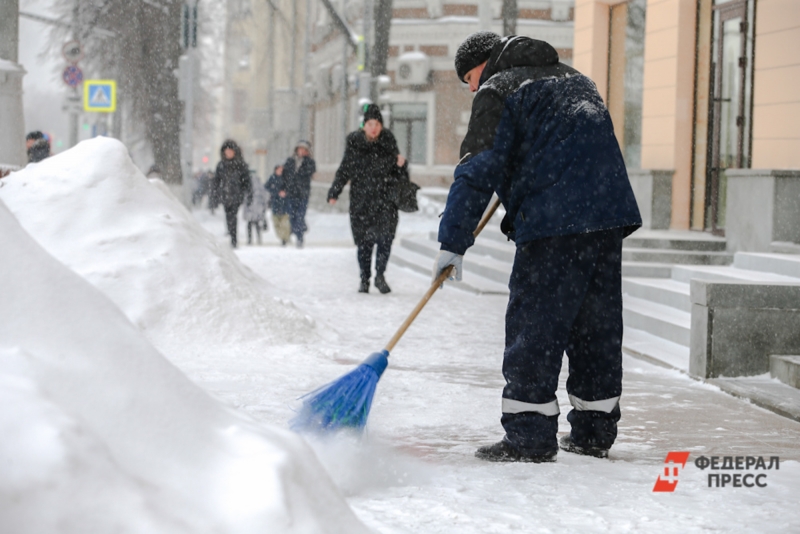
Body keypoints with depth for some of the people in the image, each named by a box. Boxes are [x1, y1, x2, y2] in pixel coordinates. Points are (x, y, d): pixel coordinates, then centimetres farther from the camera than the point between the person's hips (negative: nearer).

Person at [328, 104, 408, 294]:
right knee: (364, 241, 2)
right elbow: (345, 170, 8)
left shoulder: (388, 142, 4)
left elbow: (396, 173, 11)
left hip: (384, 199, 0)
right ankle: (364, 279, 17)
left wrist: (401, 165, -11)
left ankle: (380, 275, 3)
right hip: (361, 200, 0)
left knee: (385, 236, -14)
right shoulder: (354, 143, 1)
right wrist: (334, 193, 2)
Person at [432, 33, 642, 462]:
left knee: (534, 328, -4)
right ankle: (594, 432, 19)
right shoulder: (571, 79, 26)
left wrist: (453, 243, -5)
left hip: (555, 223, -8)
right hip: (610, 215, 8)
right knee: (596, 326, 13)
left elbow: (478, 172, -6)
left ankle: (530, 438, -4)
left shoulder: (497, 92, 3)